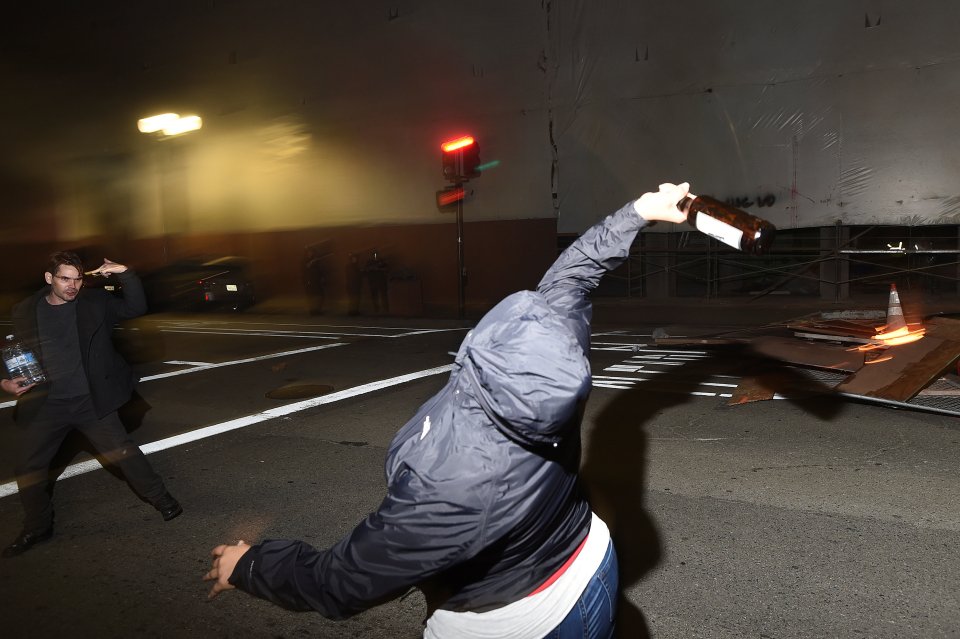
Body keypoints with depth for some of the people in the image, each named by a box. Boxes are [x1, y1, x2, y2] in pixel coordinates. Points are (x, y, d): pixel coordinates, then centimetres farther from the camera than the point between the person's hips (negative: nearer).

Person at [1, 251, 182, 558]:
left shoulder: (95, 302, -3)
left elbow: (136, 307, -11)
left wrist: (125, 274, -23)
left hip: (91, 402, -2)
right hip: (43, 406, 2)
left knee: (122, 452, 2)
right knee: (28, 469, 9)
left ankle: (159, 497, 22)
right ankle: (37, 528, 31)